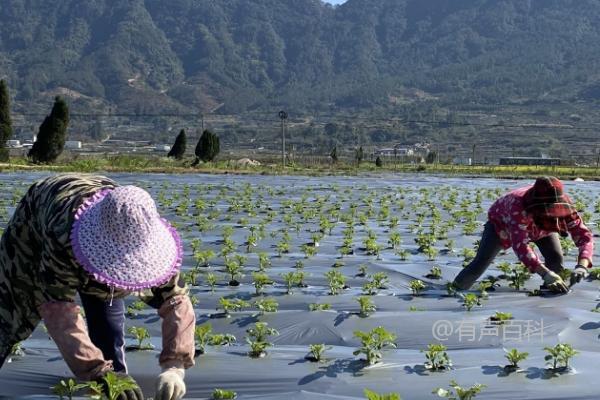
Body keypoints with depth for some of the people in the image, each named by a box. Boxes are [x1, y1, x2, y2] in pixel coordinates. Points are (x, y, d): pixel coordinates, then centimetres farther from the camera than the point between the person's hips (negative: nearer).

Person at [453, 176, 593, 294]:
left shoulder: (565, 207, -36)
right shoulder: (518, 205, -49)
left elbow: (584, 235, -37)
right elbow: (520, 245, -57)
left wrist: (582, 266, -57)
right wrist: (546, 273, -69)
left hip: (541, 226, 4)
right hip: (502, 221, -3)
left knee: (556, 259, -20)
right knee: (481, 262, -18)